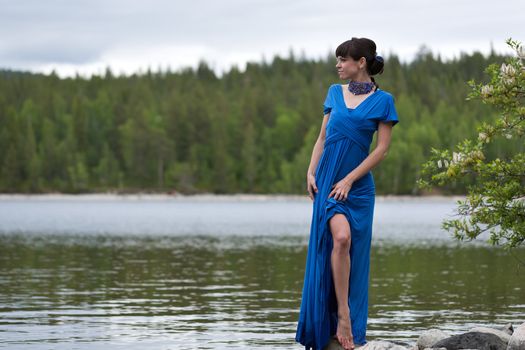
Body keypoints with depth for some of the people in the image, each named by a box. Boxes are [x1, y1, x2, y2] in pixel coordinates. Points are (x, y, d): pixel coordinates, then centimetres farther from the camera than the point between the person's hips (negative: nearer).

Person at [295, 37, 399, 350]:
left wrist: (349, 180, -11)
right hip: (327, 181, 1)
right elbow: (323, 137, 14)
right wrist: (311, 172, 2)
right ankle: (342, 315, -18)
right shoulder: (335, 93, 10)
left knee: (352, 252, -1)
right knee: (340, 237, -22)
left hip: (357, 185, -1)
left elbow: (382, 149, -5)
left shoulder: (382, 100, -1)